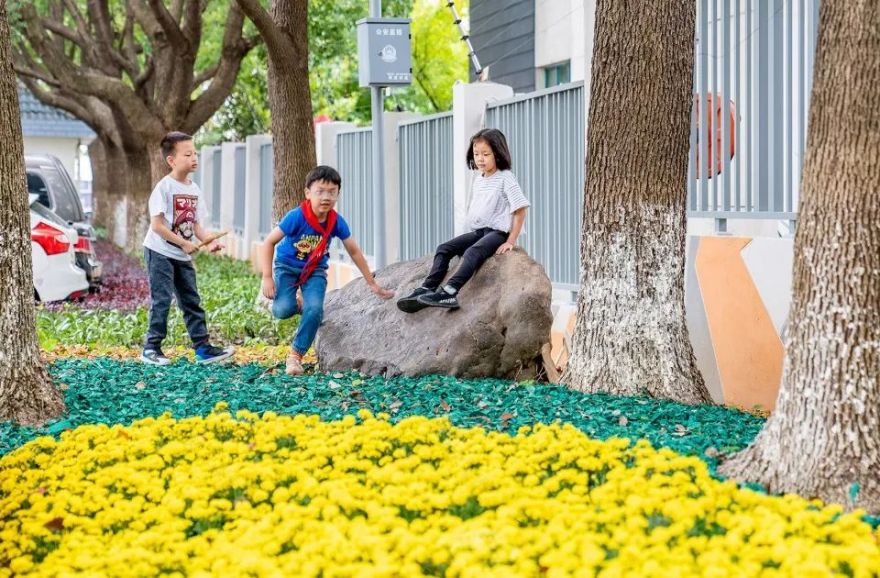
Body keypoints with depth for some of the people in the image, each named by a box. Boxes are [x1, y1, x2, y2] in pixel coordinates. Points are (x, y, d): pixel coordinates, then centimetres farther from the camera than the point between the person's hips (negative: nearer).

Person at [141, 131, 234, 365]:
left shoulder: (194, 189, 8)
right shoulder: (164, 187, -14)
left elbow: (196, 225, 10)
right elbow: (157, 225, -19)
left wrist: (209, 241, -9)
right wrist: (184, 243, -20)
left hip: (183, 257, 7)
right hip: (160, 252, -7)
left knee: (192, 301, 7)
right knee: (161, 300, -6)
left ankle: (203, 348, 10)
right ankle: (151, 348, 2)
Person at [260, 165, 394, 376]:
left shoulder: (336, 222, -15)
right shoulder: (297, 217, -26)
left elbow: (354, 251, -1)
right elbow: (269, 242, -18)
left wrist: (373, 284, 5)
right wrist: (267, 278, -23)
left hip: (315, 270, 2)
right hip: (287, 266, -2)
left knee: (314, 309, -23)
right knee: (284, 310, -24)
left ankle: (296, 355, -5)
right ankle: (296, 302, 15)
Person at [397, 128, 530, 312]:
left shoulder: (505, 178, -7)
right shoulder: (478, 180, 17)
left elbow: (519, 210, -11)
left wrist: (511, 241, -15)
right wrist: (472, 232, 12)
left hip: (497, 232, -8)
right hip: (477, 232, 8)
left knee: (472, 252, -34)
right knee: (444, 249, -7)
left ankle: (449, 292, -49)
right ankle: (427, 289, -15)